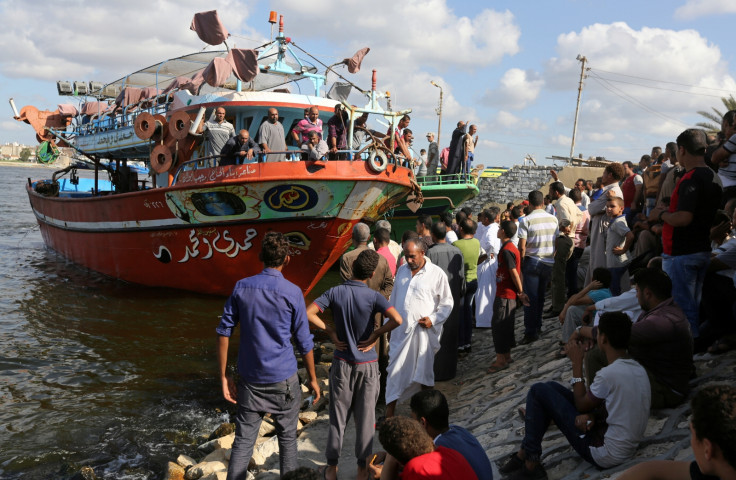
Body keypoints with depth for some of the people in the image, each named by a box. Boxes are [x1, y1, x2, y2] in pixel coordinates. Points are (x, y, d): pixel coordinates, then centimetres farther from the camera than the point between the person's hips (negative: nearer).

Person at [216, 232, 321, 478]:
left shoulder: (241, 287, -2)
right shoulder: (292, 292, -10)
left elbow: (223, 332, -2)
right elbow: (304, 342, -5)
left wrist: (224, 377, 5)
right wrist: (312, 379, 7)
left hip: (250, 379, 3)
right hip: (283, 379, -2)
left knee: (243, 440, 9)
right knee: (287, 438, 14)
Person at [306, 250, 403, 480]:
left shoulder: (335, 292, -7)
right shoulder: (373, 296, -13)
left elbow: (309, 313, -13)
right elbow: (397, 319, -25)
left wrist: (331, 332, -5)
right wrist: (375, 335, -12)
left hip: (342, 362, 2)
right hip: (367, 364, -1)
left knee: (338, 416, 13)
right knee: (365, 417, 10)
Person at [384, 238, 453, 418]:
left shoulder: (437, 274, -6)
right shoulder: (402, 270, 9)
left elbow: (447, 303, -1)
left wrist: (434, 319, -14)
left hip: (424, 331, -4)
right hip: (401, 329, 4)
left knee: (424, 371, 8)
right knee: (395, 370, 4)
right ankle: (389, 412, 11)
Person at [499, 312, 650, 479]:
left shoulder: (610, 373, -24)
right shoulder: (639, 369, 3)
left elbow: (581, 406, -9)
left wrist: (577, 363, -4)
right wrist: (592, 415, -8)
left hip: (605, 456, -9)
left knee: (539, 390, -6)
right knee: (551, 387, 13)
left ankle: (530, 463, 1)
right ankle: (526, 452, 16)